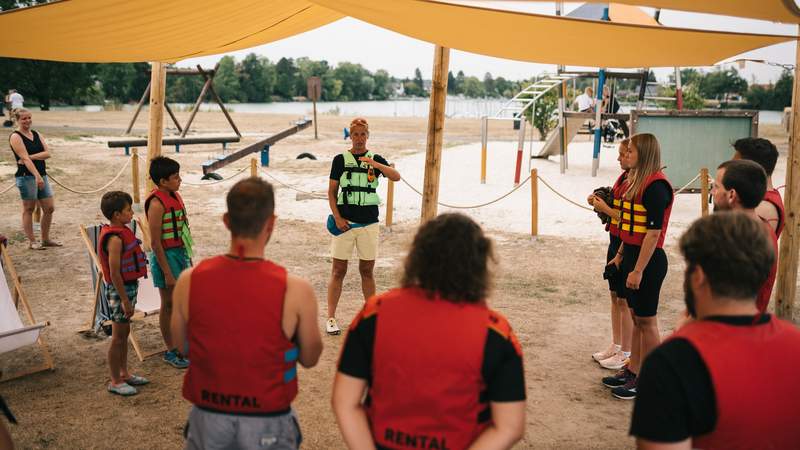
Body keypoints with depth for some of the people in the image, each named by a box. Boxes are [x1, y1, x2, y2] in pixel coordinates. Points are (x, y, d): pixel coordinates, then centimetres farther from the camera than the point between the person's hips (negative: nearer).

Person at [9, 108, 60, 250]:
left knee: (49, 208, 7)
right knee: (28, 209, 2)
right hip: (26, 176, -7)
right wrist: (37, 176, -26)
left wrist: (30, 157, -14)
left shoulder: (37, 134, 13)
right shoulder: (16, 137, -7)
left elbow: (47, 153, 1)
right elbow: (25, 158, -17)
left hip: (42, 175, 7)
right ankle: (32, 241, 10)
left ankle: (45, 239, 20)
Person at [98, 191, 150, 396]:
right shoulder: (115, 239, -22)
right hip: (119, 289, -10)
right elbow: (114, 274, -23)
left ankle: (124, 373, 32)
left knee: (124, 332, 19)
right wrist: (125, 300, -21)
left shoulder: (122, 232, 7)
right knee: (119, 336, 1)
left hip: (129, 286, 10)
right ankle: (115, 382, 13)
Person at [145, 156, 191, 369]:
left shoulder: (174, 196, 6)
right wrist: (167, 272, -19)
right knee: (169, 304, 4)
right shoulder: (157, 203, -20)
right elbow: (155, 243, -20)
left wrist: (188, 257, 17)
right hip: (166, 256, -8)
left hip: (180, 253, 8)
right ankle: (171, 351, 18)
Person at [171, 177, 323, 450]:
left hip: (208, 417, 2)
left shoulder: (189, 281, -12)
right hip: (267, 422, -2)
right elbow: (310, 358, -4)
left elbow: (181, 344, 5)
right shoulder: (295, 290, -20)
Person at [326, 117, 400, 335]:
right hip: (345, 222, -1)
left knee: (367, 271, 10)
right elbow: (331, 192, 4)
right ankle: (331, 318, 5)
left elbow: (396, 177, -11)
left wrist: (376, 165, -27)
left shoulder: (376, 159, 6)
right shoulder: (340, 159, 3)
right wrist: (337, 217, -8)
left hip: (369, 222, 1)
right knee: (338, 270, 0)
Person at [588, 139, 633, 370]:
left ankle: (625, 354, 12)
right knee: (615, 296, 16)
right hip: (615, 242, 9)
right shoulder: (623, 177, 9)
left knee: (625, 301, 0)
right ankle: (615, 346, 29)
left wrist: (605, 209, -15)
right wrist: (600, 202, 0)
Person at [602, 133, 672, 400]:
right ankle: (632, 370, 27)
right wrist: (621, 255, 19)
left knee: (646, 320, 1)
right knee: (636, 317, 16)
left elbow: (653, 231, -21)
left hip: (648, 260, -9)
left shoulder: (656, 185, -17)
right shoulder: (637, 180, 13)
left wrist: (638, 270, -21)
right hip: (633, 255, 9)